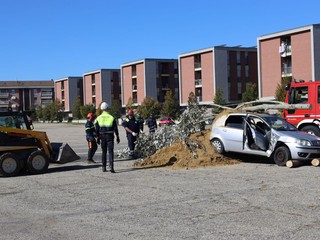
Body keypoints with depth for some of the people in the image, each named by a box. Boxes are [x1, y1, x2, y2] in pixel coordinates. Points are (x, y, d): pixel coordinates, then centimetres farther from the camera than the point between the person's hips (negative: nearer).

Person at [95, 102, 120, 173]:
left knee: (104, 152, 14)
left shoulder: (99, 118, 0)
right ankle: (111, 166, -16)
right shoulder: (112, 118, -6)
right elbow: (115, 129, -3)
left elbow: (97, 130, 2)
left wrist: (98, 138, 11)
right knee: (111, 152, -2)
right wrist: (117, 137, 6)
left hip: (102, 137, 2)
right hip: (110, 136, -2)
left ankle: (104, 167, 19)